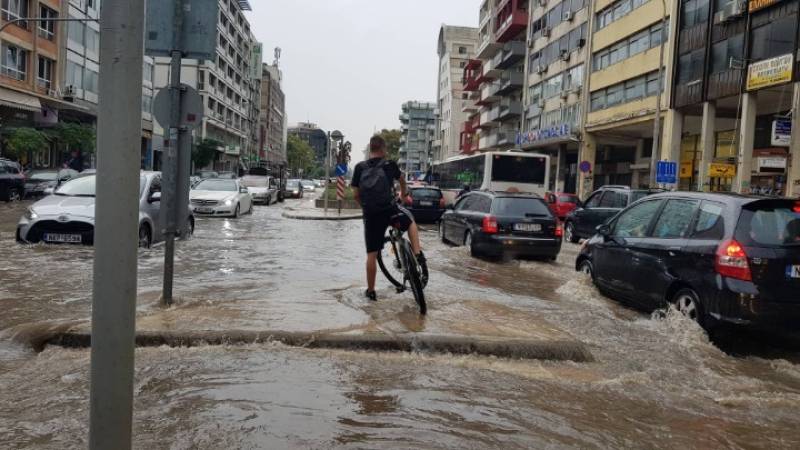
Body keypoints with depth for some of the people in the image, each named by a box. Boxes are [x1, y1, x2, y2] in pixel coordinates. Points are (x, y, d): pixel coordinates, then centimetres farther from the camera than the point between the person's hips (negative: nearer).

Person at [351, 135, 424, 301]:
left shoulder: (360, 167, 6)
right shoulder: (390, 165, 5)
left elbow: (356, 194, 6)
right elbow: (402, 181, 26)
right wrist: (404, 192, 47)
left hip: (370, 215, 2)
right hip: (390, 210, -1)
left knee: (372, 254, 9)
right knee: (410, 221, 30)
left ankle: (371, 291, 17)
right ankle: (418, 254, 18)